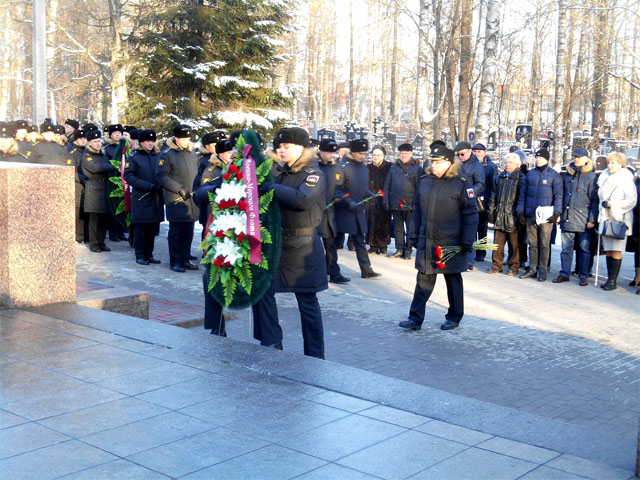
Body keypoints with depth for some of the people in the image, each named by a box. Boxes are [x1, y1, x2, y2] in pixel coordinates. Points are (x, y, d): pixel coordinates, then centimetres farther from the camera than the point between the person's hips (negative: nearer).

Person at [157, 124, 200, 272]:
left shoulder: (191, 152, 13)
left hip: (192, 199, 6)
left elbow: (198, 172, 23)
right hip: (175, 199, -6)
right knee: (176, 231, -1)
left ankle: (185, 259, 21)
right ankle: (175, 262, 7)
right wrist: (180, 189, -15)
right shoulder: (167, 154, -5)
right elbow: (161, 176, -9)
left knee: (188, 231, 10)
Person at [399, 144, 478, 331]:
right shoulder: (425, 181, 5)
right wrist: (414, 234, 11)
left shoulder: (461, 184, -9)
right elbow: (417, 209, 13)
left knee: (453, 280, 11)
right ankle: (415, 318, 8)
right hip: (426, 242, 4)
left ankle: (454, 318, 24)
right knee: (423, 280, 5)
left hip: (451, 243, -4)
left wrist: (467, 242, -11)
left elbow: (471, 214, -8)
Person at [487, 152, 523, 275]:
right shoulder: (499, 178, 16)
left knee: (514, 244, 2)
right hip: (499, 215, 5)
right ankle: (496, 265, 15)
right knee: (497, 242, 7)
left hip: (512, 216, -5)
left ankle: (514, 266, 11)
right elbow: (493, 195, 18)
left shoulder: (520, 179, -1)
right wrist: (490, 211, 12)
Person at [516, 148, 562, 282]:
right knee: (532, 243, 8)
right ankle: (532, 269, 16)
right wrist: (520, 212, 8)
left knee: (544, 244, 1)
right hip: (530, 215, 4)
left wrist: (557, 213, -10)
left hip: (546, 215, -4)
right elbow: (523, 194, 14)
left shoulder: (554, 175, 1)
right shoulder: (530, 174, 12)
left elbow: (558, 195, -1)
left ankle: (542, 270, 9)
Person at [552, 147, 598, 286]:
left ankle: (583, 276, 12)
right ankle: (564, 273, 15)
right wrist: (558, 214, 12)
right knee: (566, 248, 7)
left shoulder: (591, 177, -3)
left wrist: (592, 220, -9)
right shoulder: (567, 175, 11)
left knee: (584, 248, 5)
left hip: (583, 220, -4)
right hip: (567, 218, 4)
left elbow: (595, 200, -4)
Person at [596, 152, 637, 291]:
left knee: (616, 251, -6)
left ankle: (613, 281, -4)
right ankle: (609, 278, 10)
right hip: (605, 220, 6)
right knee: (608, 251, 6)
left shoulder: (626, 180, -6)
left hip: (619, 220, -6)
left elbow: (632, 201, -13)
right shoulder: (605, 179, 15)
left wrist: (612, 205, -16)